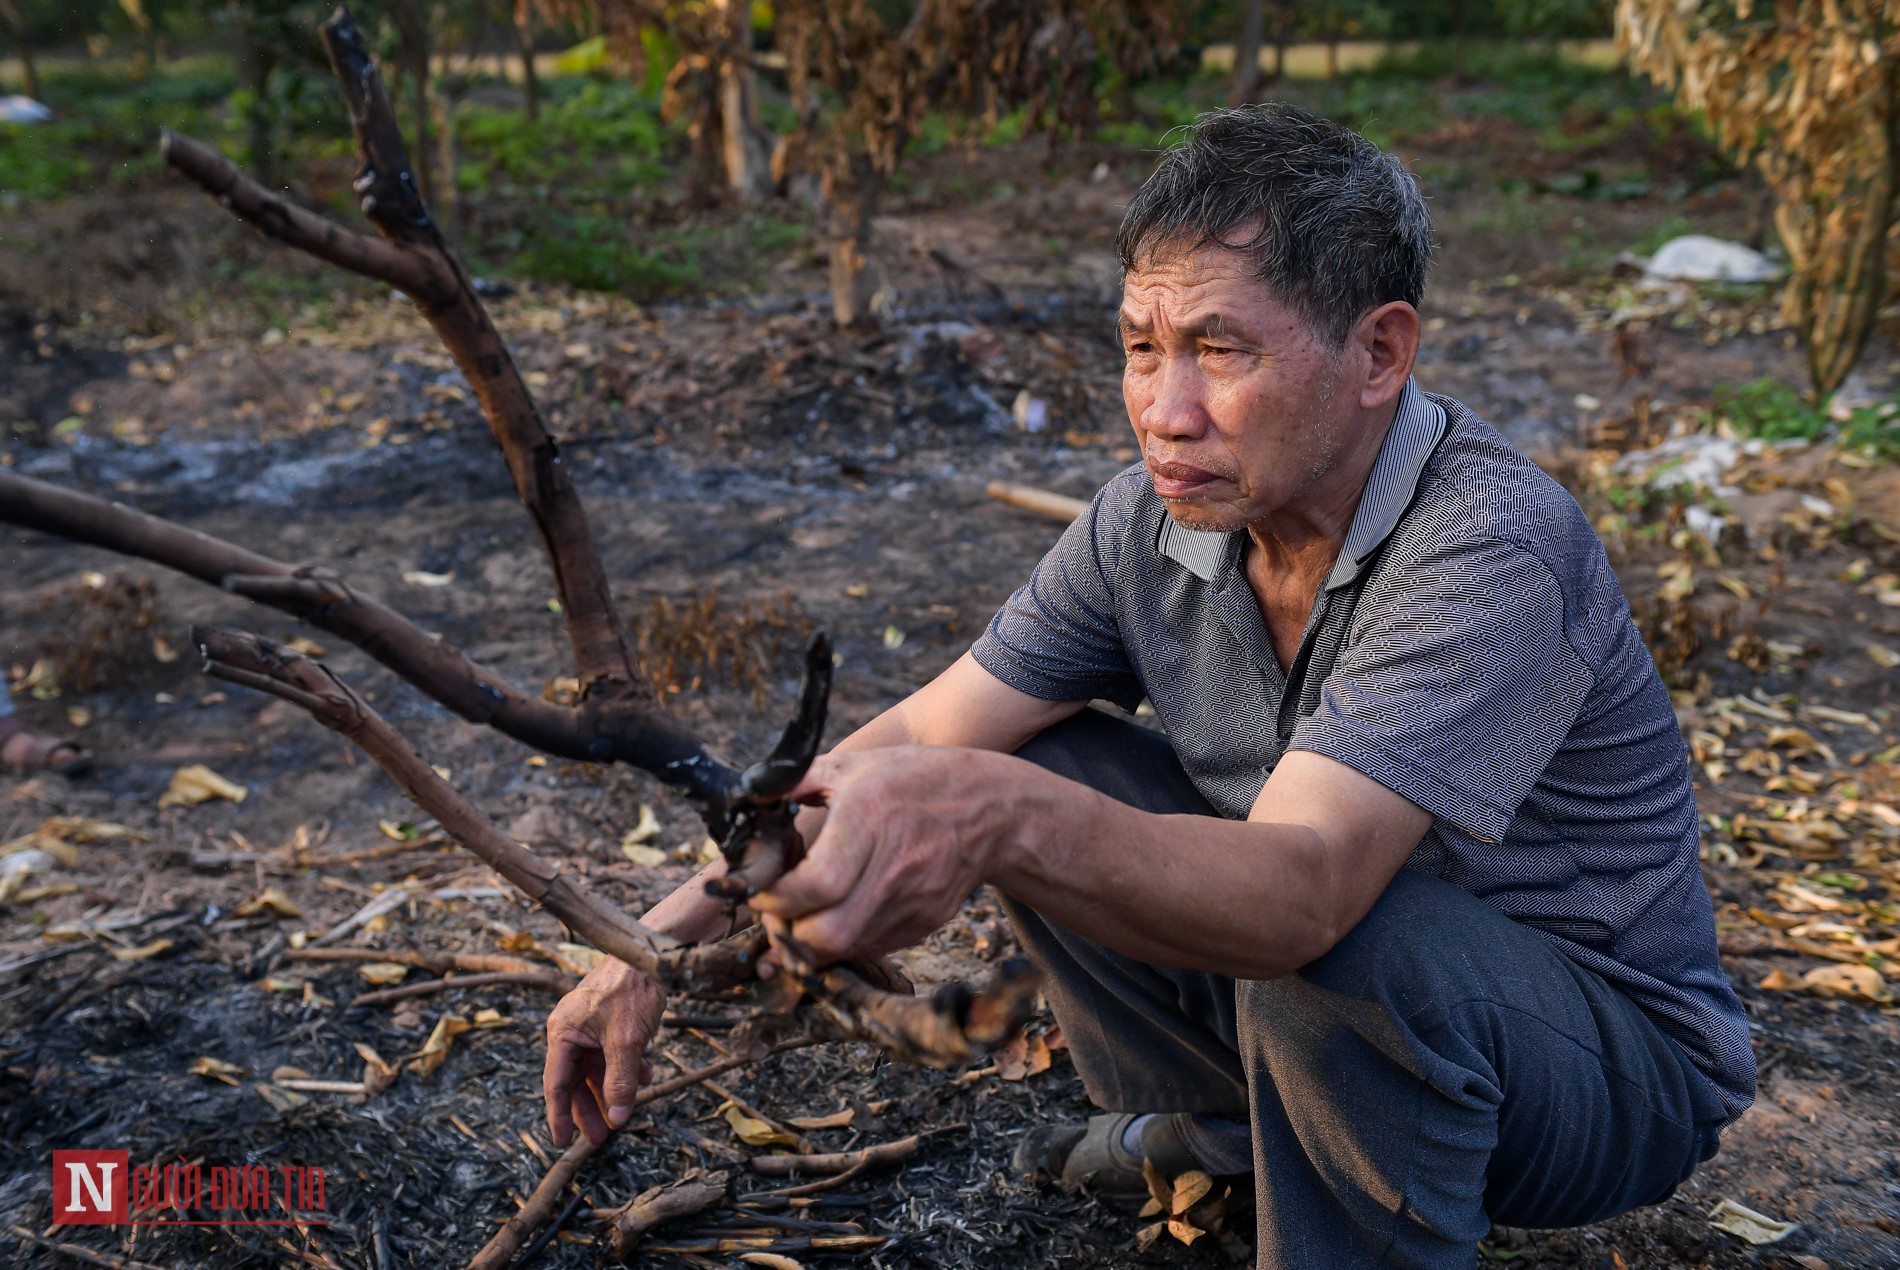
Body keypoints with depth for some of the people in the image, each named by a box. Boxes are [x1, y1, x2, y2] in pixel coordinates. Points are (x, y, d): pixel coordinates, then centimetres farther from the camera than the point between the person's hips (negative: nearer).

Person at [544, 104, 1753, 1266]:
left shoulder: (1489, 547, -30)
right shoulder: (1154, 519, -10)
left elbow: (1302, 888, -42)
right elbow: (917, 740, -10)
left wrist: (1007, 820, -58)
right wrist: (661, 941, -15)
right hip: (1337, 992, 6)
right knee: (1040, 766, -7)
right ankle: (1218, 1121, 15)